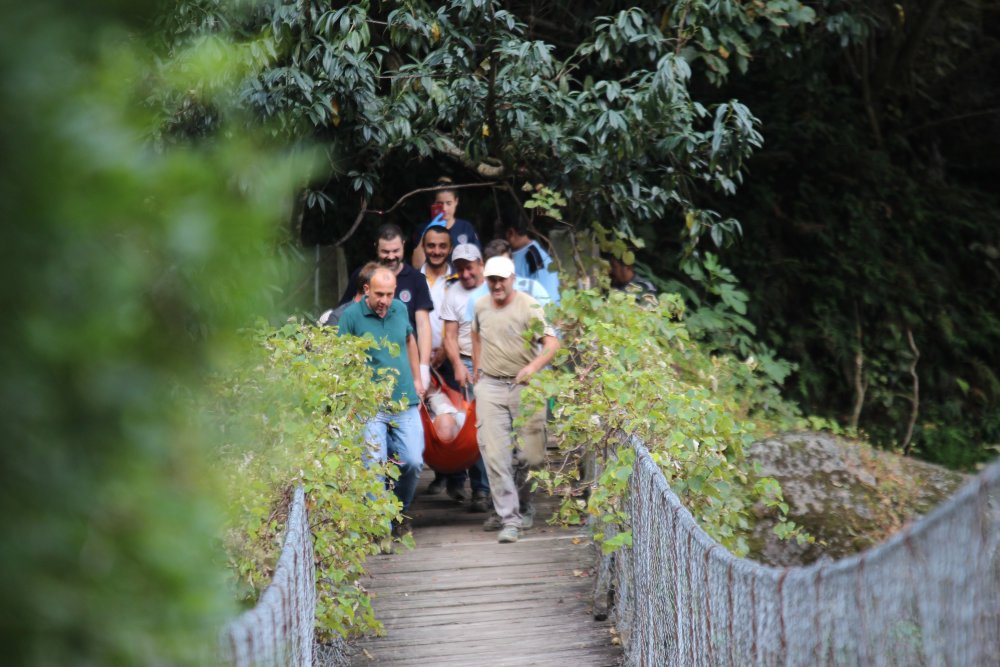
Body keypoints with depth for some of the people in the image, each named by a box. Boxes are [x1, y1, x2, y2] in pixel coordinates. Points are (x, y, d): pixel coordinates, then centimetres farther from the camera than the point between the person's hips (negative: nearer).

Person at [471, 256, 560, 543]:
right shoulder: (481, 306, 8)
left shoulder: (529, 307, -9)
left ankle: (519, 506, 26)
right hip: (490, 386, 3)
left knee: (530, 455, 1)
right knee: (495, 453, -9)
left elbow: (552, 343, -16)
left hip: (525, 387, -3)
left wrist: (533, 367, -32)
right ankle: (509, 518, -6)